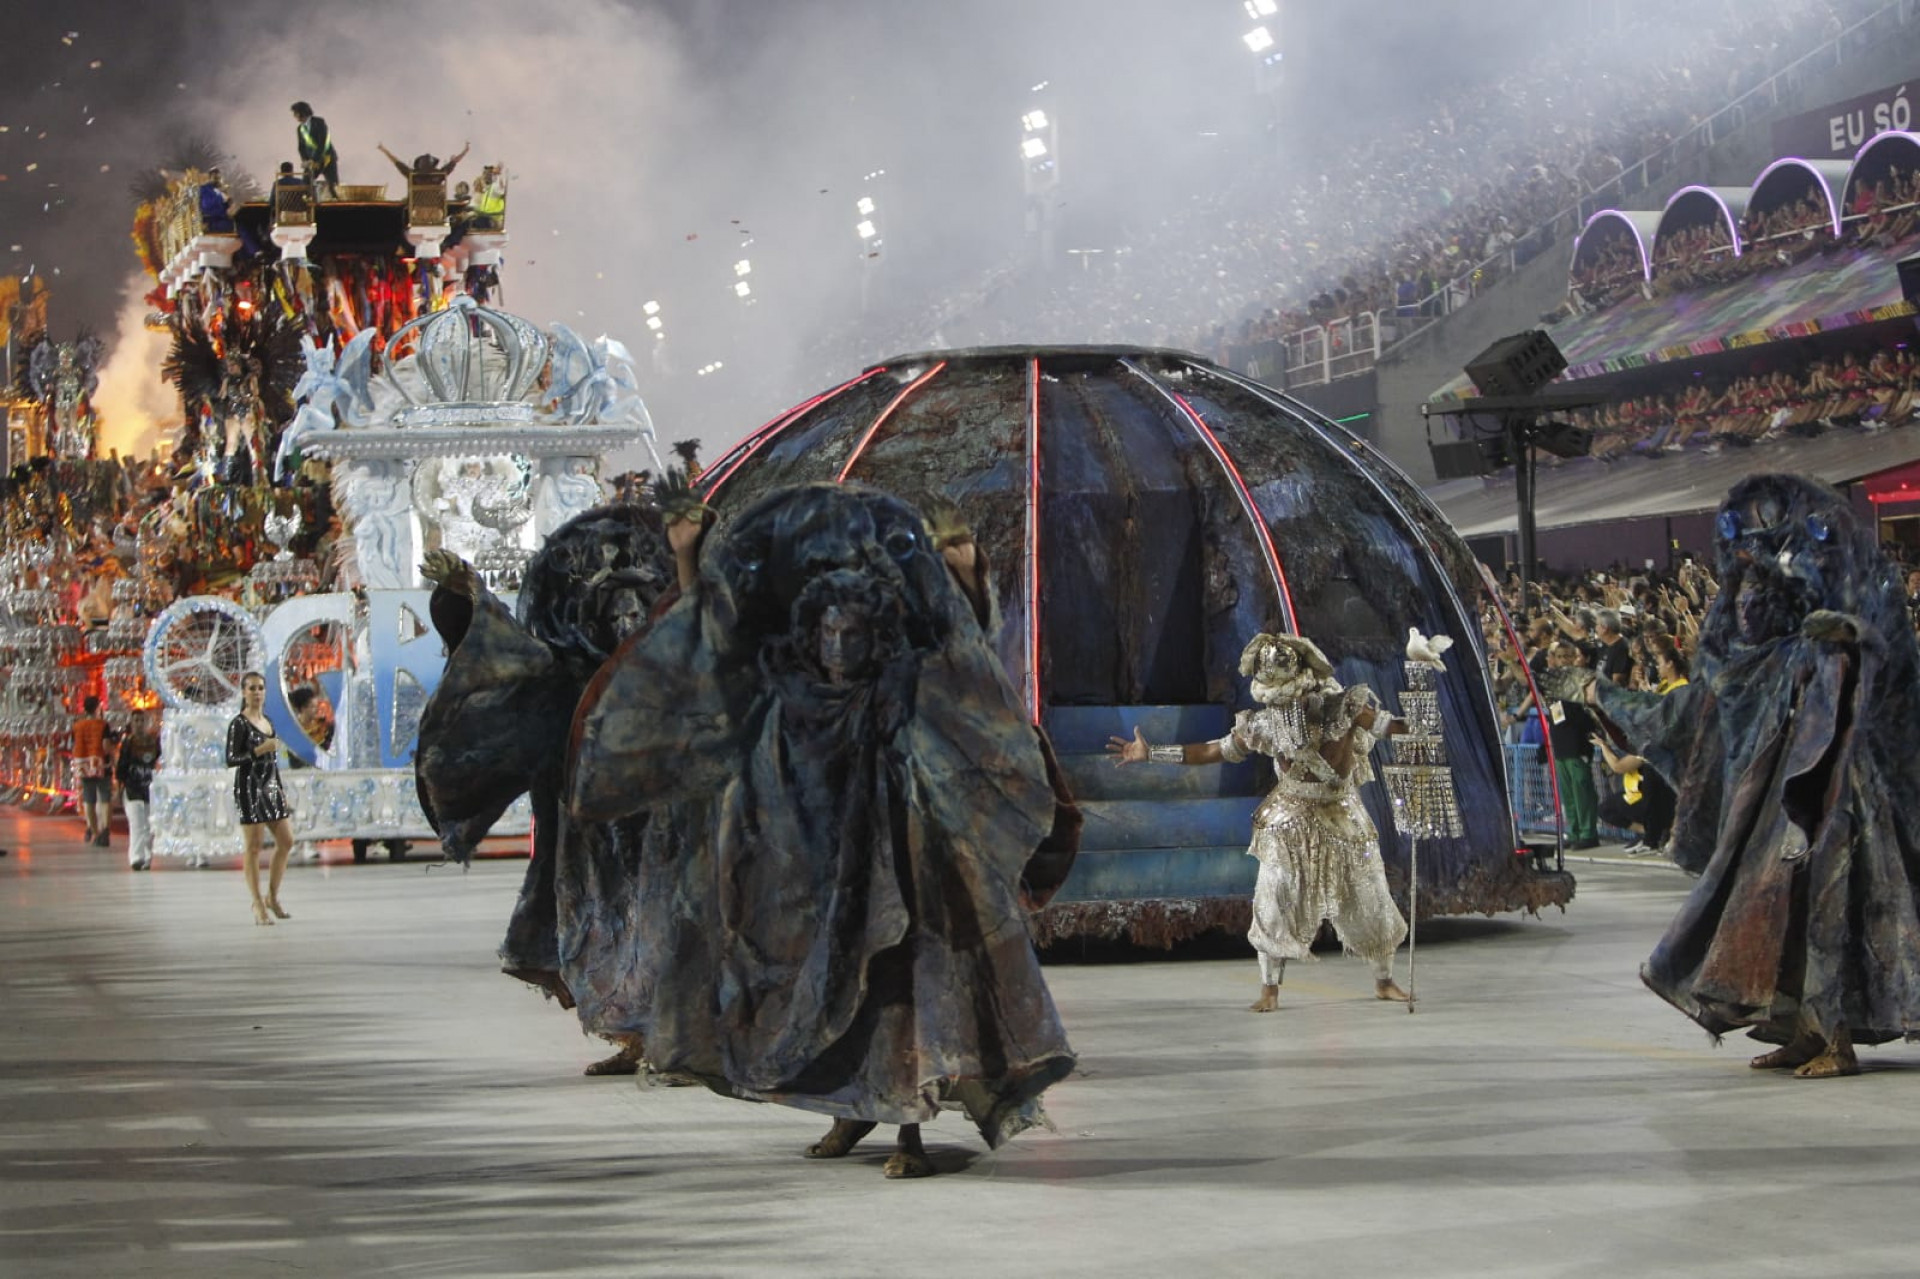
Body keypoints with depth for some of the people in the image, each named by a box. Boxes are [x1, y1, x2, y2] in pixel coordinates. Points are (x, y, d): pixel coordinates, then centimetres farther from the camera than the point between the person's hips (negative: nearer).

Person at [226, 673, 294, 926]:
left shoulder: (268, 722, 14)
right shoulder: (239, 724, -8)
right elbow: (231, 760, -15)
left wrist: (281, 790, 20)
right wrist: (260, 750, -25)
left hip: (270, 788, 8)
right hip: (249, 788, -8)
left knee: (286, 841, 7)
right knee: (253, 847, -5)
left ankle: (272, 897, 19)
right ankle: (258, 905, -2)